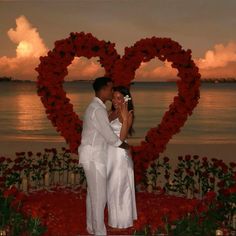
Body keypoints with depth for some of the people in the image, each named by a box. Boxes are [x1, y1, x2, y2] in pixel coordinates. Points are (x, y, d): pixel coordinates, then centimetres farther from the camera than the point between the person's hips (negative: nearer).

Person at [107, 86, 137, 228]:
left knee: (120, 187, 2)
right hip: (110, 153, 8)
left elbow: (122, 137, -22)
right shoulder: (111, 113, 9)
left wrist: (125, 118, -28)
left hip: (120, 153, -8)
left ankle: (123, 220, 17)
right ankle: (115, 217, 30)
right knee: (112, 187, 16)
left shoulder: (127, 115, -11)